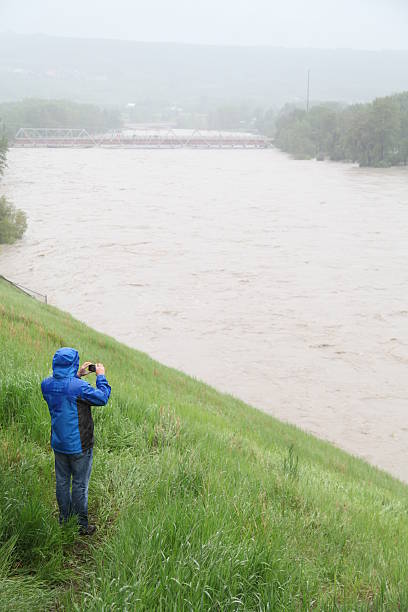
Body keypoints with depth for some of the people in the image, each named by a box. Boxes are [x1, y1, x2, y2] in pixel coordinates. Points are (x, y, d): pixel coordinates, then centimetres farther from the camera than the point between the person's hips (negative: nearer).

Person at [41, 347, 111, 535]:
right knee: (80, 484, 6)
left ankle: (64, 521, 28)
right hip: (79, 445, -6)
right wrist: (101, 376, -1)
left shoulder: (47, 385, -5)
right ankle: (81, 525, 16)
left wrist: (77, 376, 14)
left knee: (62, 482, 17)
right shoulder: (79, 387, -25)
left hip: (58, 444, 6)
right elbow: (102, 398, -13)